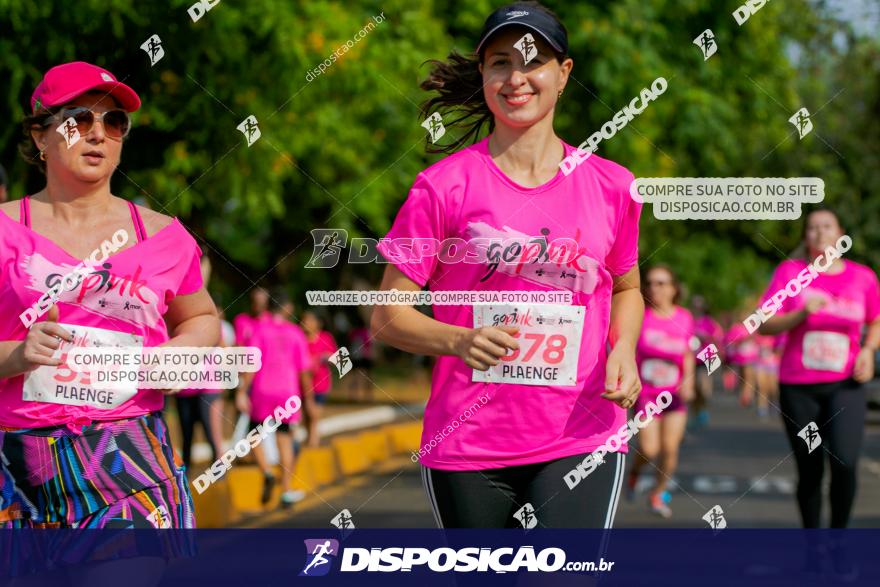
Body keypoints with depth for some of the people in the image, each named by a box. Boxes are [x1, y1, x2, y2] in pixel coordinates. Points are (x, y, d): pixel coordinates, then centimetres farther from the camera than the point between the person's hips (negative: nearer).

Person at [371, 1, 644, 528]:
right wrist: (459, 341, -19)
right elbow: (387, 316, 1)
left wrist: (623, 350, 1)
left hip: (580, 440, 0)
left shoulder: (609, 185, 5)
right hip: (466, 446, 0)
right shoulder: (444, 186, -1)